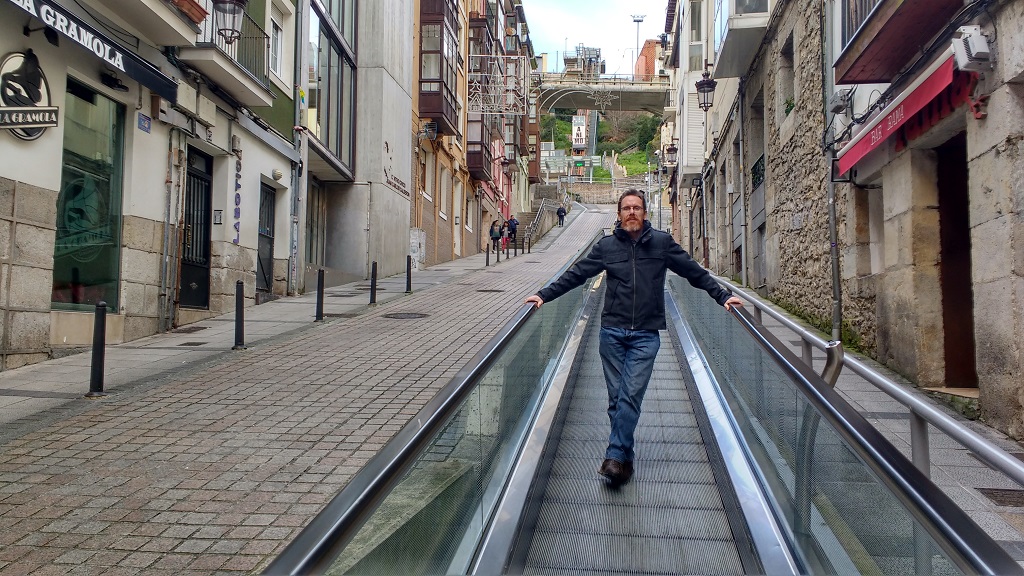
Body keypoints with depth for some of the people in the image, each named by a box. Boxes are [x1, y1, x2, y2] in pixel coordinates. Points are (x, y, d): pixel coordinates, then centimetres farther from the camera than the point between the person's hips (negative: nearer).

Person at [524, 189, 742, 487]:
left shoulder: (662, 242, 4)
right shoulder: (607, 245, 6)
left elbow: (695, 272, 11)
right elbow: (575, 275, 9)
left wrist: (723, 295, 6)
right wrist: (544, 295, 4)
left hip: (646, 335, -1)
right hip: (612, 332, 2)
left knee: (631, 396, -10)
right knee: (616, 397, 4)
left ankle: (615, 457, -7)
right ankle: (624, 459, 14)